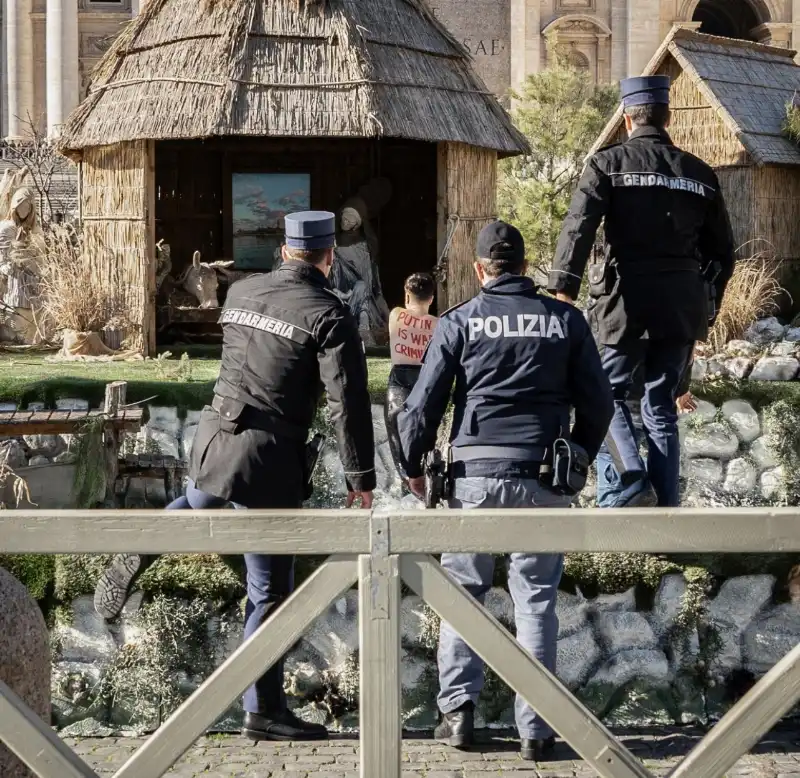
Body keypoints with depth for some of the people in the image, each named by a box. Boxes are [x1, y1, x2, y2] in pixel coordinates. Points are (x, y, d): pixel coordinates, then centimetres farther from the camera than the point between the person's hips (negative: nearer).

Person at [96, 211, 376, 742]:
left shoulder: (240, 293, 6)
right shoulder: (329, 316, -12)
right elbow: (349, 403, -15)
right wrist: (361, 476, -7)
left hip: (214, 441, 6)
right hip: (269, 461, -6)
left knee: (195, 505, 42)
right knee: (271, 590, 3)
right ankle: (263, 712, 9)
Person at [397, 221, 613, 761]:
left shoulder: (459, 322, 1)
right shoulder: (566, 321, 6)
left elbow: (423, 405, 0)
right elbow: (598, 402, 9)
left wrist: (413, 467, 14)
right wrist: (578, 459, 23)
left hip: (476, 475, -1)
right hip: (545, 481, 1)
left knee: (463, 590, 13)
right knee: (537, 599, 6)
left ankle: (459, 706, 2)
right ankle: (536, 728, 4)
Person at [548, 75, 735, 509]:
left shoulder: (608, 164, -2)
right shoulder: (700, 175, 10)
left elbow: (578, 228, -14)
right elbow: (721, 251, 15)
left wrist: (563, 290, -17)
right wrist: (708, 303, 25)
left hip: (626, 301, -3)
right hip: (681, 306, 3)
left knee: (608, 392, 11)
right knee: (662, 405, 12)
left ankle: (634, 483, -9)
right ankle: (666, 505, 8)